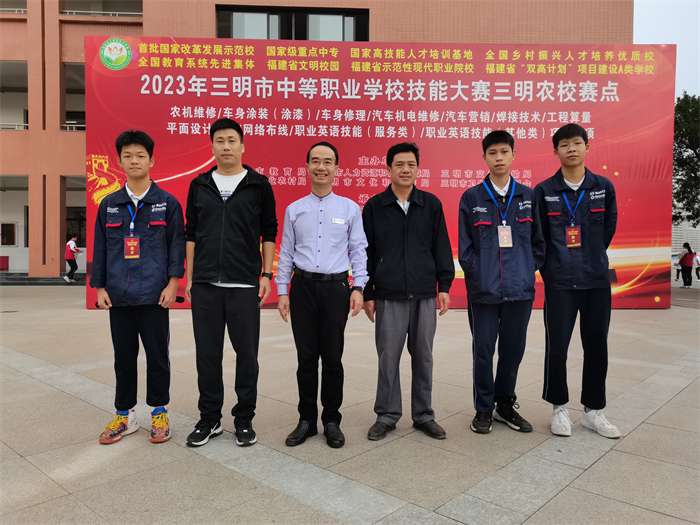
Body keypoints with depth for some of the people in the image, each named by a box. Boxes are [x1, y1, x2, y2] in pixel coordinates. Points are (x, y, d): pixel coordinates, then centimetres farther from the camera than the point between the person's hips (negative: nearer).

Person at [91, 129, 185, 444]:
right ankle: (125, 415, 25)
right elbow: (100, 247, 11)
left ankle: (159, 412, 20)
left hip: (154, 294, -3)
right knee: (123, 356, 12)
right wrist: (99, 286, 5)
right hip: (118, 295, 3)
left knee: (157, 355, 5)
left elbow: (177, 245, -1)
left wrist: (172, 282, -9)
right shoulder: (109, 204, 10)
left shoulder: (167, 203, 2)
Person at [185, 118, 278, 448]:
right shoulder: (199, 185, 9)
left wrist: (267, 275, -3)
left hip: (244, 284, -2)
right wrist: (189, 278, 7)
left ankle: (244, 419, 21)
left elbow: (269, 232, 4)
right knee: (207, 353, 9)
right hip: (205, 284, 2)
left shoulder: (258, 185, 3)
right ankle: (210, 419, 24)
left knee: (246, 353, 5)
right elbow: (191, 233, 11)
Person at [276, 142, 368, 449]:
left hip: (336, 287, -1)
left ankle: (332, 421, 19)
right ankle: (306, 420, 20)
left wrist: (358, 288, -5)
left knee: (332, 358, 5)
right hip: (303, 287, 1)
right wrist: (282, 291, 5)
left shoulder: (350, 208, 5)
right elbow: (286, 253, 10)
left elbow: (359, 250, 5)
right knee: (306, 358, 6)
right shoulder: (294, 209, 9)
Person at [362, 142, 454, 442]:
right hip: (388, 296, -1)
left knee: (423, 357, 9)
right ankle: (387, 416, 20)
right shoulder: (374, 206, 3)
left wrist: (444, 286, 4)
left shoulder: (431, 204, 6)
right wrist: (366, 293, 2)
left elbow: (442, 248, 9)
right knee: (388, 357, 4)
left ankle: (424, 415, 24)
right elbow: (366, 253, 4)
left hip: (425, 295, 1)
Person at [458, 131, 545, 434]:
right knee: (483, 349, 4)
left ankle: (505, 404, 29)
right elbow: (464, 246, 2)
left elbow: (538, 241, 12)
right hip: (484, 289, -2)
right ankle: (484, 409, 20)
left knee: (514, 348, 10)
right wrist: (478, 274, -5)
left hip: (520, 288, 2)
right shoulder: (471, 198, 2)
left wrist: (528, 271, 3)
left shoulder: (529, 197, 8)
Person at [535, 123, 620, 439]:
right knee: (556, 346, 0)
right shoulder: (544, 191, 0)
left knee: (597, 346, 8)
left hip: (597, 280, 2)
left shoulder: (603, 187, 5)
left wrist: (592, 258, 13)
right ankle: (559, 407, 19)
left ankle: (593, 410, 23)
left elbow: (608, 230, 14)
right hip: (559, 282, -2)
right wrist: (550, 269, 4)